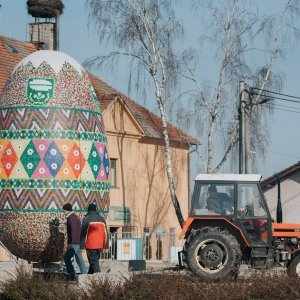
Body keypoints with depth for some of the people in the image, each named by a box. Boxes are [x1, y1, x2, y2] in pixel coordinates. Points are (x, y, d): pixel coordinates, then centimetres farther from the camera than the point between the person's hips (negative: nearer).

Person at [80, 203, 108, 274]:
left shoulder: (86, 219, -5)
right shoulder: (102, 219, 12)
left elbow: (83, 233, -9)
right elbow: (105, 233, 12)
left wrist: (82, 246, -8)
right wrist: (105, 246, 16)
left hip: (90, 245, -5)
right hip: (99, 245, 5)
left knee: (93, 261, -5)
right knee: (95, 260, 17)